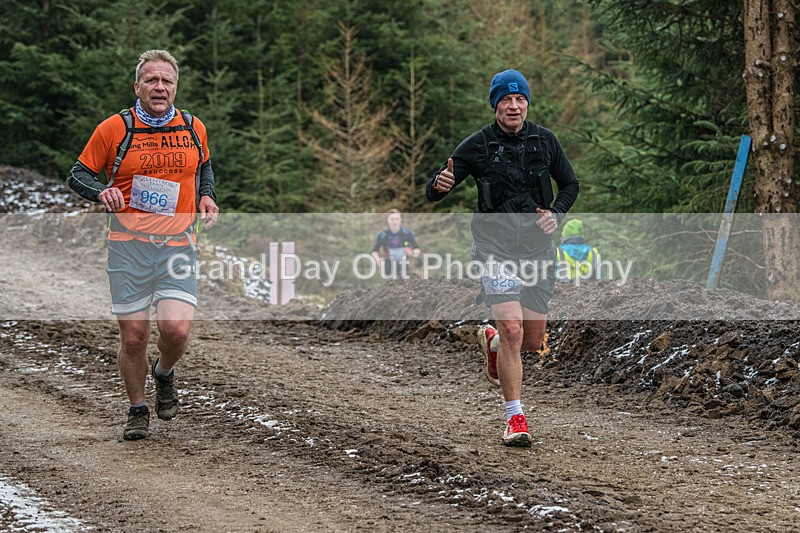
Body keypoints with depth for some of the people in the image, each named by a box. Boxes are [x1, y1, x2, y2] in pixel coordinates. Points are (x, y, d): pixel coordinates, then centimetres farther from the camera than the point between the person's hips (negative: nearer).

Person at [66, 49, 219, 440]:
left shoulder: (193, 129, 7)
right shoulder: (113, 129, -2)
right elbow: (78, 174, 5)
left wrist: (206, 197, 7)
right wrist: (101, 191, -16)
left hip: (177, 244, 1)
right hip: (128, 245, -1)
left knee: (176, 329, -15)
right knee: (134, 336, 0)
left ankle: (164, 372, 21)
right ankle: (138, 411, 23)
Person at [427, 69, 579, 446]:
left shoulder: (545, 141, 2)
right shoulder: (477, 146, -6)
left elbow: (569, 184, 15)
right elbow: (433, 192, -5)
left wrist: (556, 214, -4)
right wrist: (440, 184, -29)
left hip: (538, 248, 4)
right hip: (496, 248, -3)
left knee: (533, 341, 10)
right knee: (513, 330, -18)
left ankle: (491, 341, 45)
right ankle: (515, 418, -9)